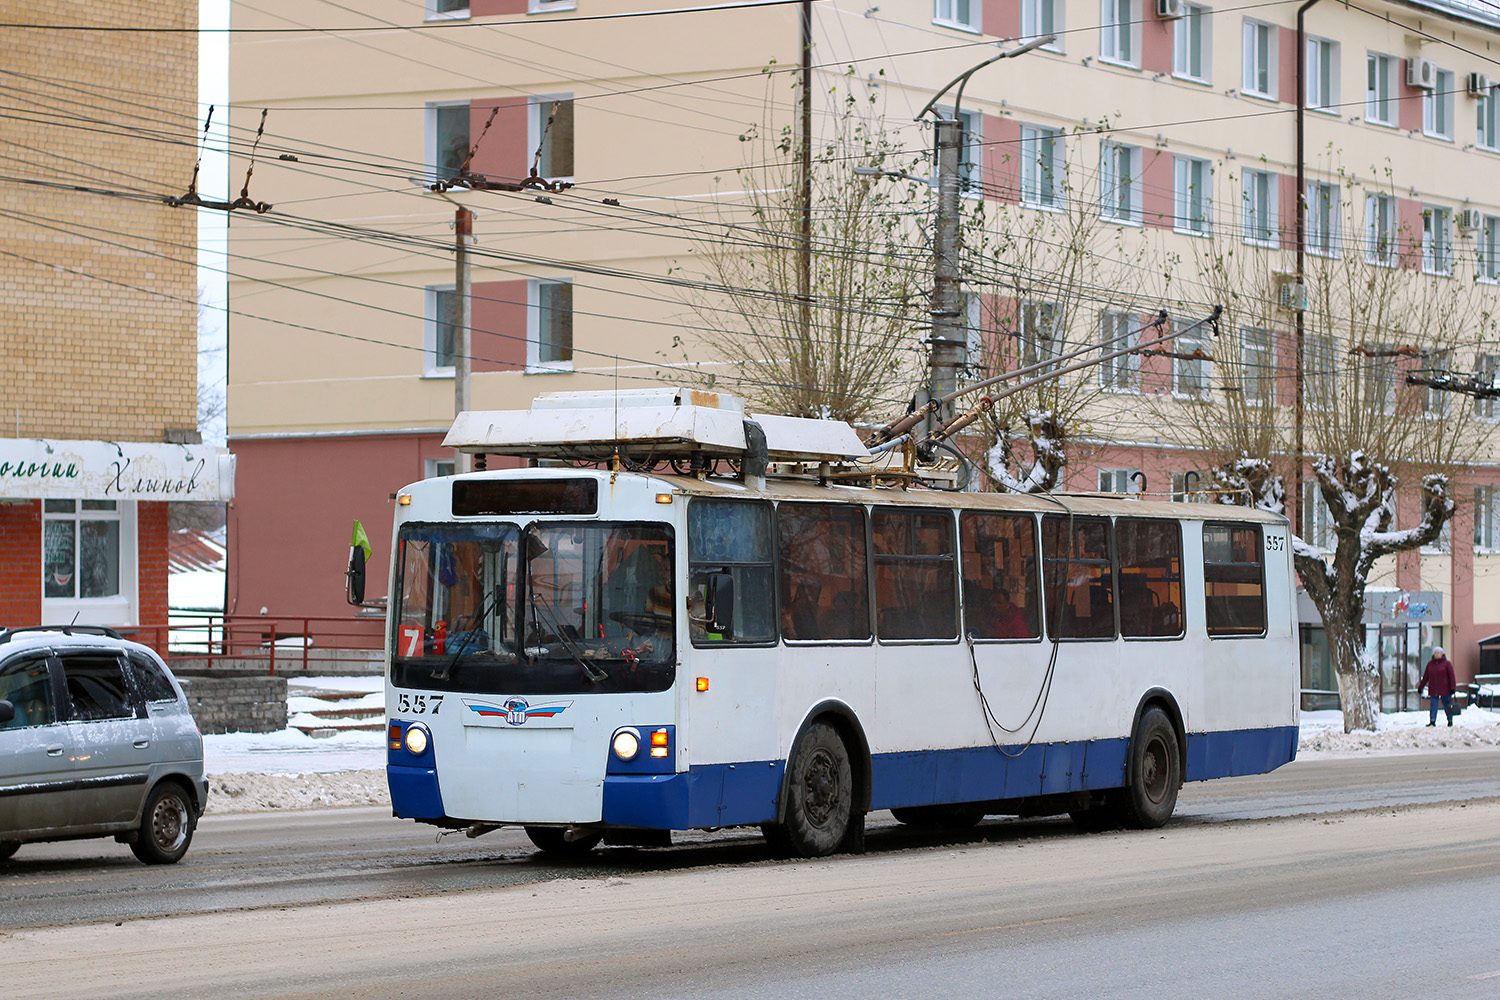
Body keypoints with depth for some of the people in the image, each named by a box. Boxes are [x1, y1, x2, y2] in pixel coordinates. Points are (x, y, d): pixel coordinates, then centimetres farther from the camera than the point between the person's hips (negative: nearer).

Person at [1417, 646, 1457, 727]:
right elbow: (1425, 677, 13)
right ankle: (1432, 721, -10)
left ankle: (1450, 720, 19)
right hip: (1433, 689, 3)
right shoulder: (1430, 664, 8)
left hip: (1444, 689, -3)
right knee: (1433, 705, -7)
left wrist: (1452, 688, -11)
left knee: (1447, 705, 5)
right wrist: (1420, 687, 12)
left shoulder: (1447, 663, -2)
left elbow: (1451, 676, -4)